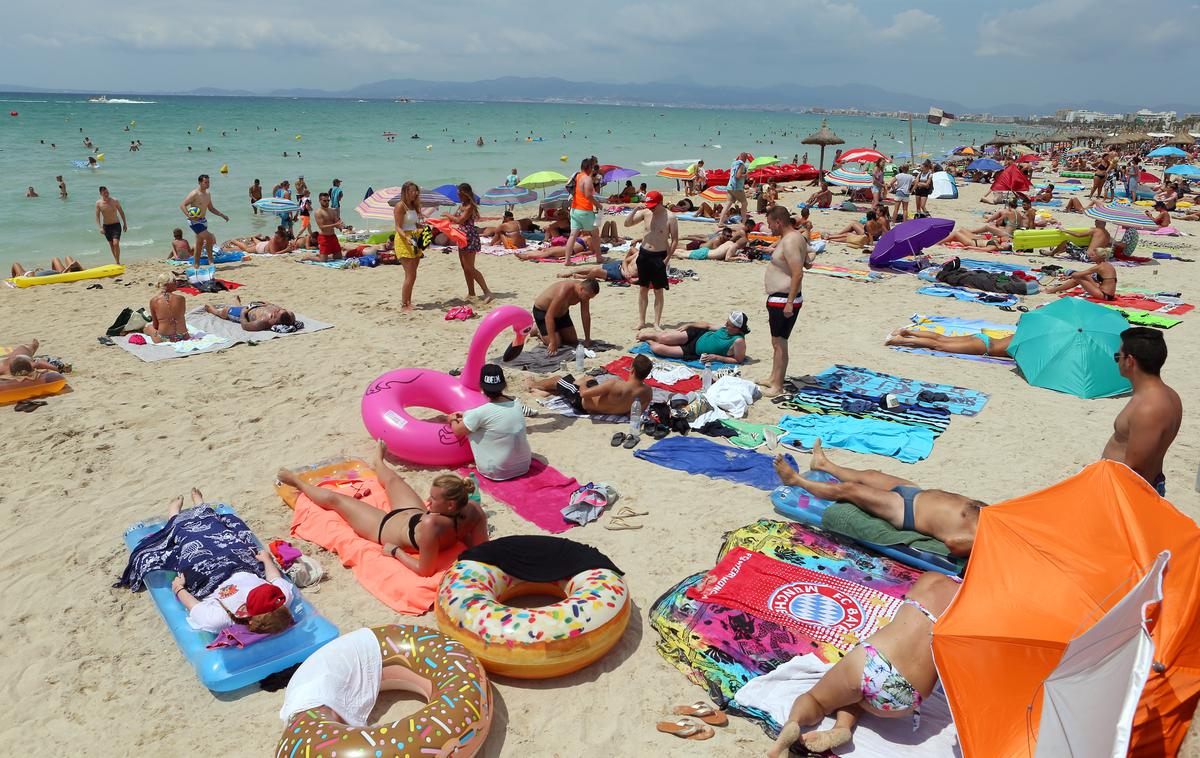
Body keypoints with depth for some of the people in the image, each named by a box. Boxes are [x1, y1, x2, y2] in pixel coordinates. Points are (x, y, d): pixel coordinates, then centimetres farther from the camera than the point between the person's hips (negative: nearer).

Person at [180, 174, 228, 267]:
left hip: (203, 221, 8)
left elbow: (211, 208, 22)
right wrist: (189, 216, -31)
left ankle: (196, 265, 17)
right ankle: (211, 259, -10)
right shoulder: (194, 194, -15)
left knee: (200, 244, 11)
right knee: (209, 237, -20)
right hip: (195, 221, -8)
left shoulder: (207, 194, 10)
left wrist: (222, 215, 14)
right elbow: (182, 205, -17)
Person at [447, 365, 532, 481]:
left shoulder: (481, 413, -19)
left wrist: (453, 420, 22)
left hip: (496, 473, -5)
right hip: (524, 467, 5)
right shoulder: (517, 404, -3)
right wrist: (466, 417, 21)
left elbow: (457, 431, 0)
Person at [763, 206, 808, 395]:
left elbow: (798, 274, -25)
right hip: (778, 299, 11)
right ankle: (774, 379, 29)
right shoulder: (795, 237, 13)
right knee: (777, 342, 18)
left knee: (779, 342, -6)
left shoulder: (790, 241, -20)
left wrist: (790, 302, -26)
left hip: (784, 300, -11)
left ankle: (777, 387, -1)